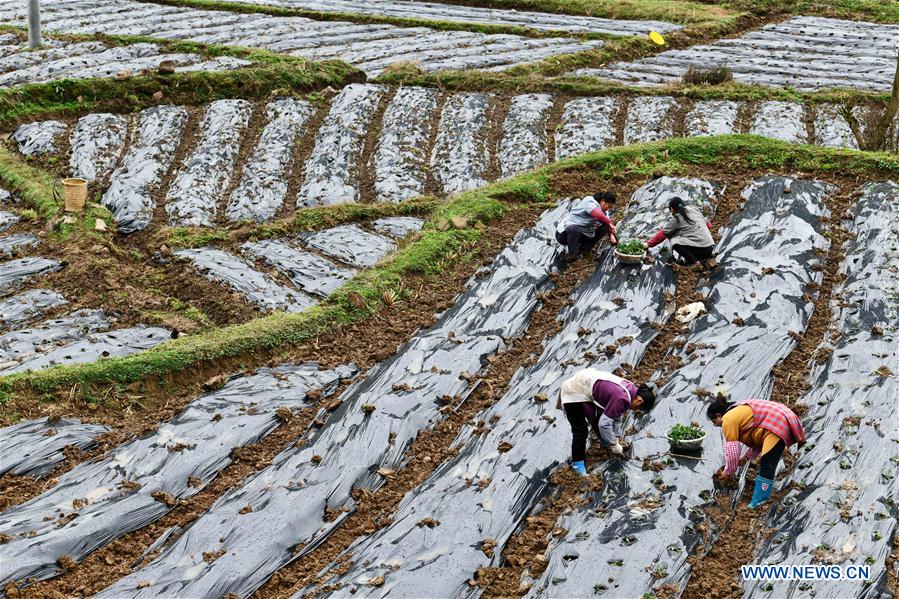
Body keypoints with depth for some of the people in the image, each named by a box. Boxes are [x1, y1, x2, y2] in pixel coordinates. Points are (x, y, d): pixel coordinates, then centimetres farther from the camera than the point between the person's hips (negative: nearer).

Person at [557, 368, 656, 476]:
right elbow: (604, 423, -28)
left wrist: (617, 436, 17)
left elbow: (618, 414, 13)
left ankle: (604, 441, 47)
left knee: (597, 419, 24)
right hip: (574, 394, -9)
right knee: (580, 431, -6)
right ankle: (577, 462, 10)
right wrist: (613, 444, -14)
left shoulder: (631, 389, -2)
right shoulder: (622, 398, -31)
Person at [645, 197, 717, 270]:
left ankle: (694, 262, -7)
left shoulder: (675, 218, 0)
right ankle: (708, 259, 11)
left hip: (698, 248, -7)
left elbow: (662, 234, 1)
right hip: (710, 247, 7)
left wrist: (648, 244, 11)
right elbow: (709, 225, 23)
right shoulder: (695, 210, 18)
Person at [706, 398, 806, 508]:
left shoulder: (728, 420, -6)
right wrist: (746, 457, 26)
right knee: (765, 463, 20)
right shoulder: (738, 412, 24)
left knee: (766, 467, -12)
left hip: (777, 425, -11)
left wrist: (728, 472, 7)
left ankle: (758, 503, -14)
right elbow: (756, 438, 28)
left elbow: (731, 449, -5)